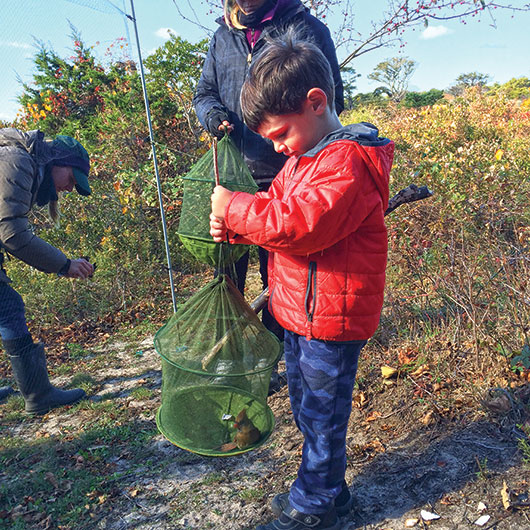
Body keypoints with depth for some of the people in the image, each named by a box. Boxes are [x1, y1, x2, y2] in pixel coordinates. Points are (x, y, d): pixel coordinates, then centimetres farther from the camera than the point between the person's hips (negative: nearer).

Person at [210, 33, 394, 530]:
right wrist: (234, 226, -2)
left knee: (321, 415, 8)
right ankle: (328, 490, 42)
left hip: (329, 319, -10)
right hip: (298, 312, 10)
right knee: (306, 406, 22)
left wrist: (235, 206, -21)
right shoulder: (302, 157, 11)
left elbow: (298, 224, -31)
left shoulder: (347, 162, -21)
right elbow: (276, 209, 17)